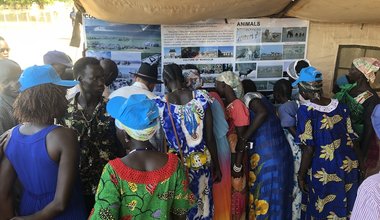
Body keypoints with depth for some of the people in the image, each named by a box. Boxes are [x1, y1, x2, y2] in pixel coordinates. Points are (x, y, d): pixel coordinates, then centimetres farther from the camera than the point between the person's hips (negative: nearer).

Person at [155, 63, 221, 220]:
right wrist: (216, 166, 7)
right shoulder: (202, 97, -8)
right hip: (201, 162, 1)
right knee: (202, 204, 19)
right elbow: (209, 136, -5)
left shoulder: (159, 104, -11)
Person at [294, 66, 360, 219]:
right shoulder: (340, 105, 0)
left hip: (324, 172, -5)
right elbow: (351, 139, 5)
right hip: (348, 167, 6)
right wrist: (348, 161, 20)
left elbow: (309, 148, -18)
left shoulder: (306, 110, -17)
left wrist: (301, 175, -8)